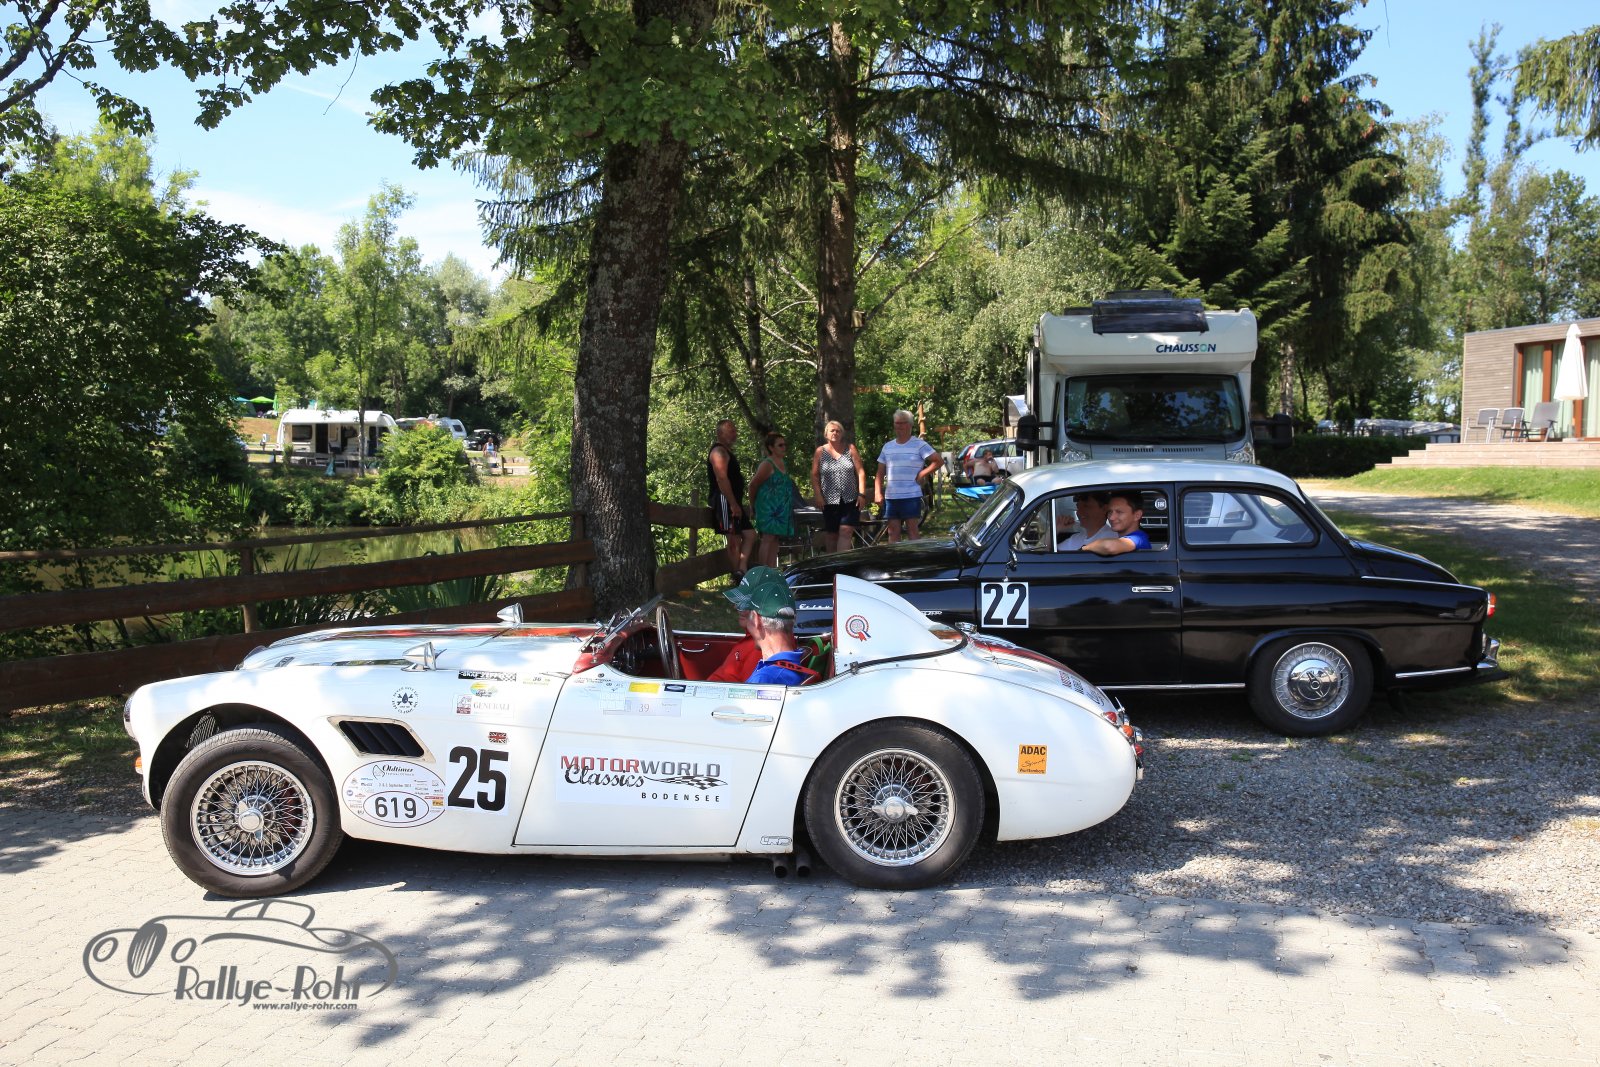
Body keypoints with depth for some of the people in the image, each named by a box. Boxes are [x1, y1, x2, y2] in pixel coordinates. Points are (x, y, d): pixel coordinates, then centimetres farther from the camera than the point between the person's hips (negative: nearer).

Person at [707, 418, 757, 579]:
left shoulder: (727, 451, 21)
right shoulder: (719, 451, -11)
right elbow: (722, 478, -22)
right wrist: (733, 504, -24)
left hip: (732, 502, 11)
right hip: (726, 501, -11)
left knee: (750, 534, 8)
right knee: (734, 540, -8)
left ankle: (741, 570, 4)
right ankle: (738, 577, -3)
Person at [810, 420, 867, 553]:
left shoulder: (850, 449, 7)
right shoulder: (820, 451, 6)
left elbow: (861, 472, 4)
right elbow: (814, 476, 4)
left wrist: (862, 494, -4)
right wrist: (818, 496, -6)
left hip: (850, 500, 0)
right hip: (829, 501, 1)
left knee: (846, 532, -11)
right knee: (831, 535, 5)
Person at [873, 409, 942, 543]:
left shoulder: (919, 445, -1)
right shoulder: (887, 446, 13)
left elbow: (938, 461, -6)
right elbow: (880, 473, 13)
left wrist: (922, 474, -10)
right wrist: (878, 493, 2)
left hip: (911, 497, -4)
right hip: (890, 497, 4)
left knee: (912, 532, 0)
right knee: (893, 533, 6)